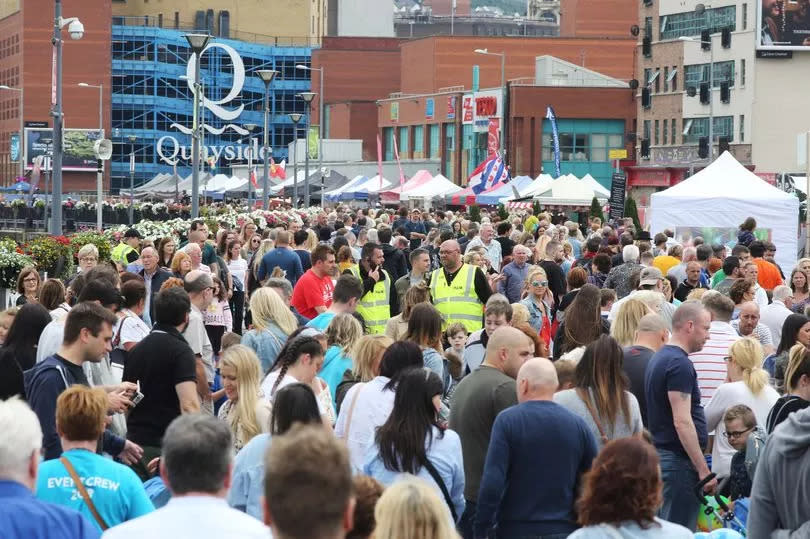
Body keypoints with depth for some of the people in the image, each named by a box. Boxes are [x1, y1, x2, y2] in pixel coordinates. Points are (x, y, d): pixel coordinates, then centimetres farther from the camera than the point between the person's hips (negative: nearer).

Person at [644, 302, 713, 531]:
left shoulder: (659, 358, 15)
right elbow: (682, 421, -22)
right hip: (679, 460, -10)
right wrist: (703, 469, -20)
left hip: (660, 455, 10)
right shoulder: (679, 364, -16)